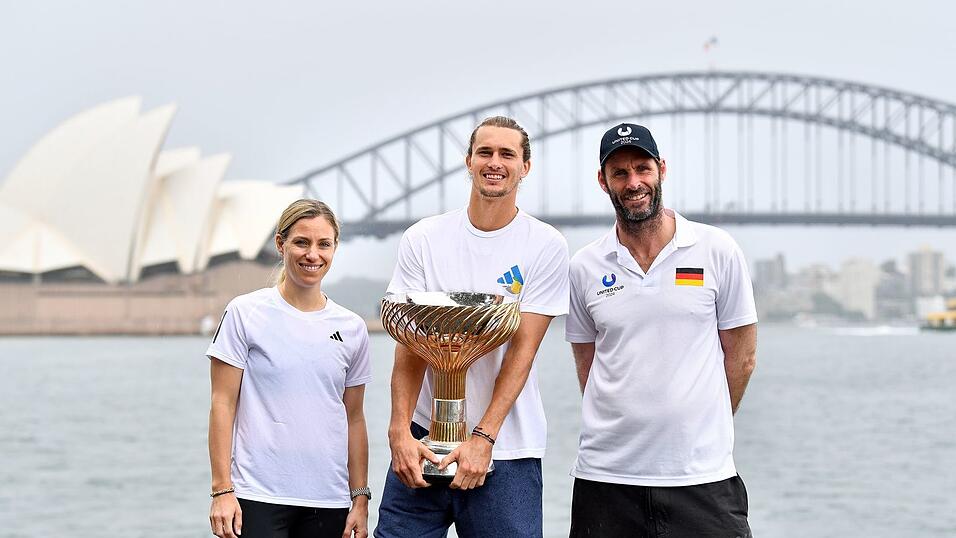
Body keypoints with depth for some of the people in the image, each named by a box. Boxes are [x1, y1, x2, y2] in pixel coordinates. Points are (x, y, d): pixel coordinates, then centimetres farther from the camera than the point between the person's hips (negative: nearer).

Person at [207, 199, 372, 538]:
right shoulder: (246, 313, -1)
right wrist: (222, 490, -8)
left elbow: (354, 419, 13)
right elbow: (223, 405, -2)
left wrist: (360, 499, 10)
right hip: (258, 498, -3)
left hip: (328, 503, 4)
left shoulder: (352, 328, 10)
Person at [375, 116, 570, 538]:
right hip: (422, 441, 2)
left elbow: (522, 349, -7)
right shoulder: (423, 239, 4)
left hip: (506, 452, -1)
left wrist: (483, 439, -15)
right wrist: (400, 431, -13)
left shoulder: (546, 246, -1)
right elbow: (409, 346, 0)